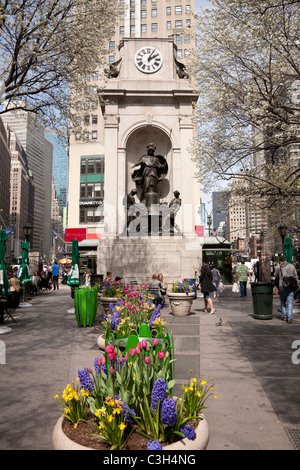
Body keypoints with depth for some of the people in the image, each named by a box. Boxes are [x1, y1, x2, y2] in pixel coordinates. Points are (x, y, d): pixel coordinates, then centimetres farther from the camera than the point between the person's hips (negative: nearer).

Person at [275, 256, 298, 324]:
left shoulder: (278, 267, 3)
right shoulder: (292, 266, 6)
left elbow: (276, 277, 10)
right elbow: (296, 277, 5)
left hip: (282, 286, -1)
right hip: (291, 287, 1)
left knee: (283, 302, 15)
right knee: (290, 302, 1)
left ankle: (284, 316, 17)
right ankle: (289, 318, -6)